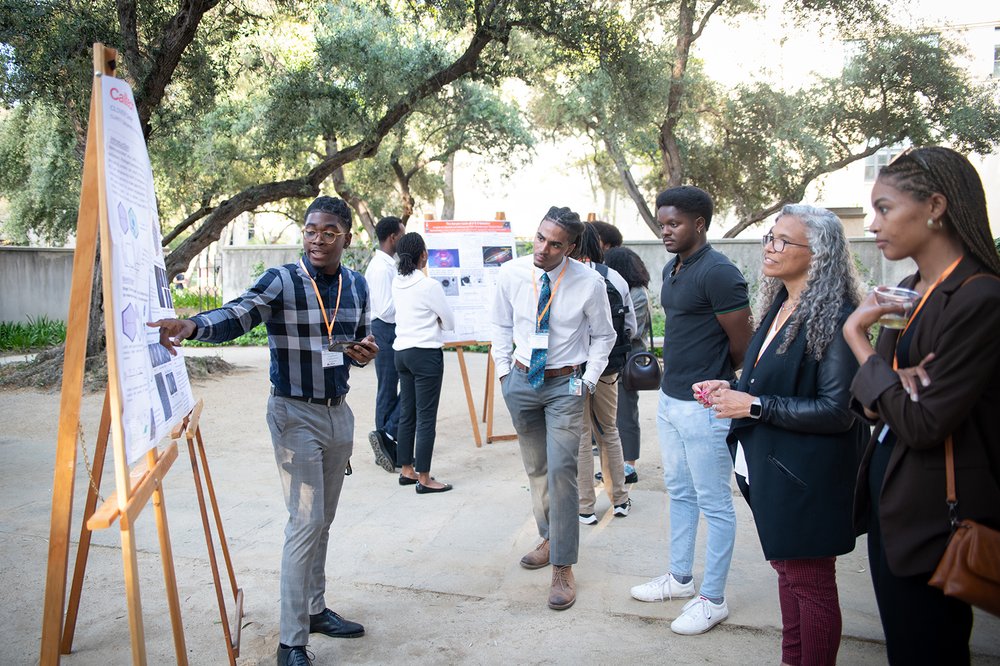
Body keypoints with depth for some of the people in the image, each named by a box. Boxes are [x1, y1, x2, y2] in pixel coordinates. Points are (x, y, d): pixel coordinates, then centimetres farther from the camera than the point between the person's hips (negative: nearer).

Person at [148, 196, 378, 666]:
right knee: (306, 522, -8)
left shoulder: (357, 286, 5)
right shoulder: (281, 282, -13)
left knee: (322, 521, 16)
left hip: (339, 412, 6)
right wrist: (193, 325, -50)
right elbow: (237, 314, -30)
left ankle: (315, 609, 33)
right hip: (295, 415, -6)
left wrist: (365, 353, -7)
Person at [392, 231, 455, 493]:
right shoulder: (430, 285, -15)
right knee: (426, 417, -2)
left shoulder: (396, 283, 6)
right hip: (425, 353, -7)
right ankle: (424, 479, 3)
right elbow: (450, 322, -5)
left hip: (402, 351, 8)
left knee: (406, 413, 14)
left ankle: (407, 471, 23)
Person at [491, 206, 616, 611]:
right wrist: (503, 371, 5)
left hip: (566, 385, -3)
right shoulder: (511, 274, -7)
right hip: (521, 381, 4)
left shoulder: (589, 283, -13)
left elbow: (603, 335, 2)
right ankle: (550, 538, 38)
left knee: (560, 471, -10)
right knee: (535, 468, 16)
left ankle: (563, 568, 4)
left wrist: (588, 380, -3)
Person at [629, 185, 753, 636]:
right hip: (670, 399, 10)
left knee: (714, 504, 5)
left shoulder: (718, 273, -18)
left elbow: (742, 345, -15)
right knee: (679, 493, 21)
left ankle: (713, 599, 18)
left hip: (703, 406, -9)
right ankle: (680, 577, 37)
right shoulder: (672, 269, 10)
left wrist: (715, 380, 1)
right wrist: (677, 371, 11)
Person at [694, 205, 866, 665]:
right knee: (787, 570, 21)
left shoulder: (835, 316, -19)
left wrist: (754, 405, -21)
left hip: (807, 478, -9)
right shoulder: (779, 306, 7)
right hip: (769, 468, 9)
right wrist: (732, 389, 2)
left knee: (809, 581, 7)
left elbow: (838, 411, -22)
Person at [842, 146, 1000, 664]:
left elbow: (922, 425, -23)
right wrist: (891, 389, -15)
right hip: (887, 497, 8)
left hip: (933, 518, -8)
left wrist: (858, 337, -14)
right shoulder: (908, 291, 7)